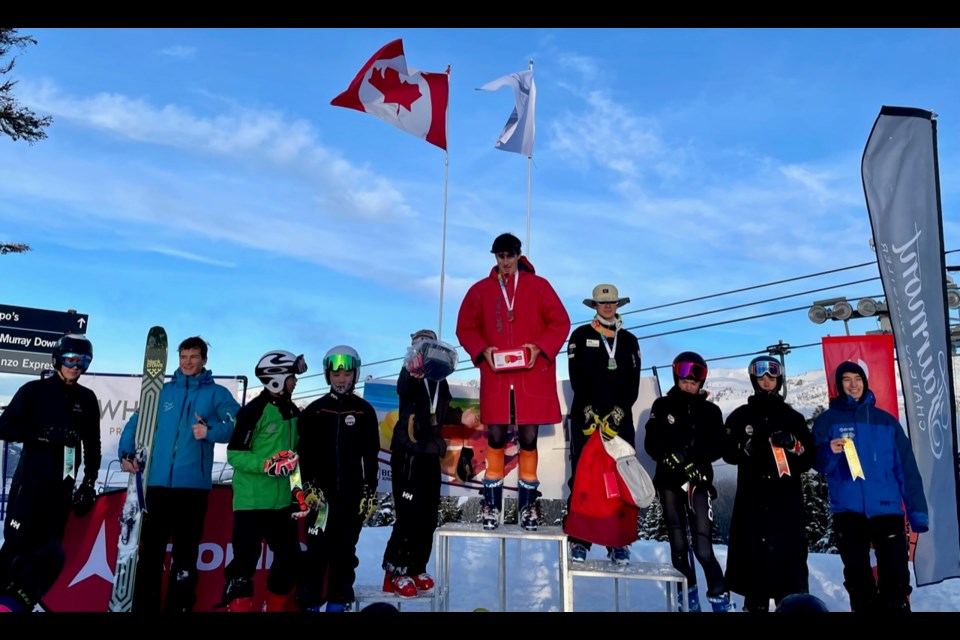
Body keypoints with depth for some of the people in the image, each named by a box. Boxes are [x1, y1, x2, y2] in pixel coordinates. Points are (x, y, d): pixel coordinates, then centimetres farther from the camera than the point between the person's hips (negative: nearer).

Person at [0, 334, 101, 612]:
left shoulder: (87, 399, 9)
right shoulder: (34, 390, -1)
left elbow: (92, 444, 12)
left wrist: (89, 482, 7)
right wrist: (46, 434, -19)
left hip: (63, 485, 4)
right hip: (30, 480, -3)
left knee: (49, 550, 5)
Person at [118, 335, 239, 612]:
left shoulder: (217, 393, 5)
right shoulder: (163, 391, 13)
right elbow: (136, 422, 15)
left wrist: (211, 431, -24)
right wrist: (126, 452, 0)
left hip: (193, 484, -2)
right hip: (158, 482, 2)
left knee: (185, 553, 4)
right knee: (150, 550, 5)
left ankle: (178, 606, 14)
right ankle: (143, 605, 15)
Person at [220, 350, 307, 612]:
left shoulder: (293, 412, 11)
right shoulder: (254, 411, -13)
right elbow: (234, 454, -13)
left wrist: (299, 486, 13)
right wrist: (268, 465, -23)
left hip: (282, 500, 8)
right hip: (252, 500, -7)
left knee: (290, 557, 13)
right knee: (246, 559, -4)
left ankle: (275, 606, 29)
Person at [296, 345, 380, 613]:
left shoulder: (364, 410, 2)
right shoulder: (315, 410, 3)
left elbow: (371, 455, 3)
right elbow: (305, 453, 1)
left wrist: (370, 492, -1)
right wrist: (308, 486, -7)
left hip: (352, 495, 1)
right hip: (321, 493, 0)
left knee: (345, 551, 7)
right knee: (317, 551, 0)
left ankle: (339, 602, 19)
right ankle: (309, 603, 11)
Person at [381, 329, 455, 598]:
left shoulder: (440, 383, 12)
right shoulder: (411, 378, -10)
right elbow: (405, 387, -36)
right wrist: (417, 370, -56)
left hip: (430, 456, 7)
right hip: (408, 456, -7)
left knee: (428, 517, 11)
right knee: (410, 516, -7)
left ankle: (416, 569, 25)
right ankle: (395, 573, 7)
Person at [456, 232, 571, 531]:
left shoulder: (539, 286, 4)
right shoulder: (480, 290, 7)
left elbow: (560, 322, 4)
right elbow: (465, 328, 10)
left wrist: (540, 347, -11)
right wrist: (482, 350, -7)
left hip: (532, 378, 0)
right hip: (496, 377, 1)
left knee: (528, 439, 4)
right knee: (495, 438, 2)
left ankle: (527, 505, 16)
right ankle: (491, 505, 14)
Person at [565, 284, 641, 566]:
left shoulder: (629, 340, 12)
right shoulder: (581, 336, 5)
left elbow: (633, 383, 4)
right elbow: (577, 378, -3)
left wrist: (618, 413, -9)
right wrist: (590, 412, -13)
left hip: (620, 418, 2)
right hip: (586, 417, -2)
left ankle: (619, 542, 5)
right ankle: (579, 540, 5)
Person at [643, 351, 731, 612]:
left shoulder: (711, 411, 6)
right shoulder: (662, 406, 6)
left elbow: (717, 448, -2)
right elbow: (651, 443, -1)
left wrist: (691, 460, -17)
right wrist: (672, 458, -18)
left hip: (699, 482, -1)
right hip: (669, 481, 1)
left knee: (703, 547, -10)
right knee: (678, 545, 7)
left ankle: (720, 597, 5)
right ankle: (688, 595, 22)